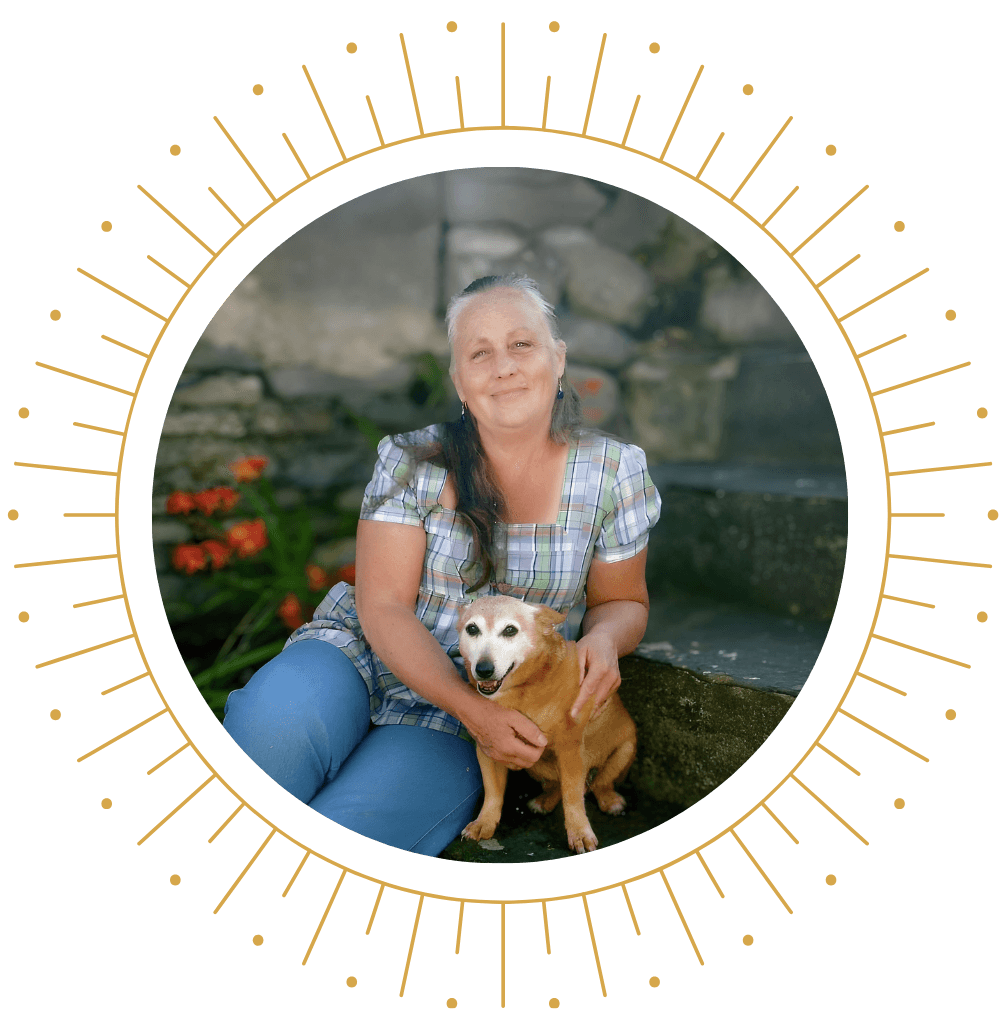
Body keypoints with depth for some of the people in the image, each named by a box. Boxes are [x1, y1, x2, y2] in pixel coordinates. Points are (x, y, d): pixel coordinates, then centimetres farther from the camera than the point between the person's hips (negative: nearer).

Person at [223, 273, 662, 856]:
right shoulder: (414, 462, -6)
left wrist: (604, 638, -18)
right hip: (364, 656, 1)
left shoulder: (614, 472, -3)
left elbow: (623, 600, 8)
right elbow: (382, 606, -9)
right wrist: (473, 708, -22)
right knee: (275, 721, -32)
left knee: (336, 840, -26)